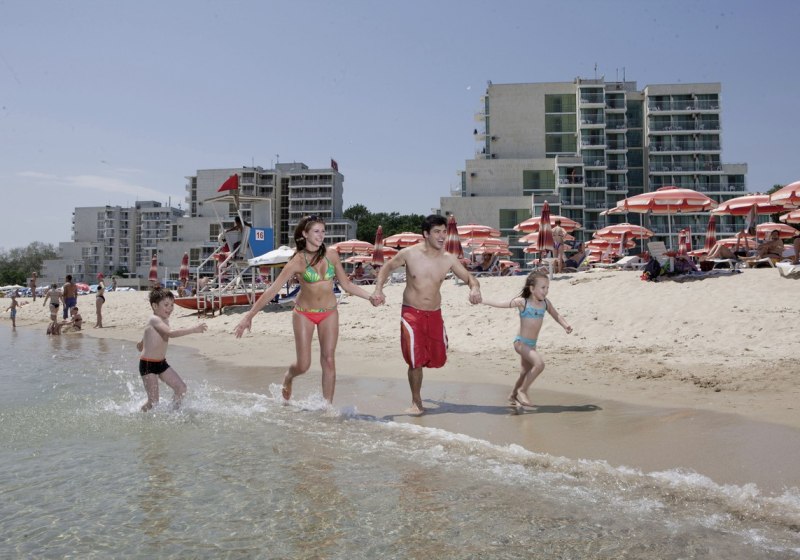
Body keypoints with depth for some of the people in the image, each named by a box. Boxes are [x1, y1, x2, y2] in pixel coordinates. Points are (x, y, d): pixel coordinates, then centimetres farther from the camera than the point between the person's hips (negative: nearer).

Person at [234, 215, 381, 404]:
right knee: (303, 365, 1)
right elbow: (273, 290, -15)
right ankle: (288, 377, 38)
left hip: (329, 313, 3)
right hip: (304, 314, -2)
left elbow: (346, 284, 7)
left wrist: (370, 296, -2)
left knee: (329, 360, -3)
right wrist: (249, 315, -18)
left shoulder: (331, 255, -4)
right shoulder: (298, 261, -15)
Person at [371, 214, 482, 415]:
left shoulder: (449, 259, -4)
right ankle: (416, 402, 11)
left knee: (438, 359, 8)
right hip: (411, 313, -3)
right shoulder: (409, 254, -9)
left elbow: (470, 278, 2)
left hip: (435, 314, 3)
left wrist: (475, 288, -21)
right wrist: (378, 289, -8)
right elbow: (387, 267, 6)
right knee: (416, 360, -9)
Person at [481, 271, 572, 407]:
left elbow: (556, 316, 12)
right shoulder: (522, 302, -12)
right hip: (521, 342, -7)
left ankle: (513, 396, 40)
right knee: (539, 364, -24)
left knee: (525, 374, 18)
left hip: (532, 344, 7)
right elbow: (500, 304, -7)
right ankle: (522, 391, -8)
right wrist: (480, 299, -6)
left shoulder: (545, 303, 2)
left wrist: (566, 325, -7)